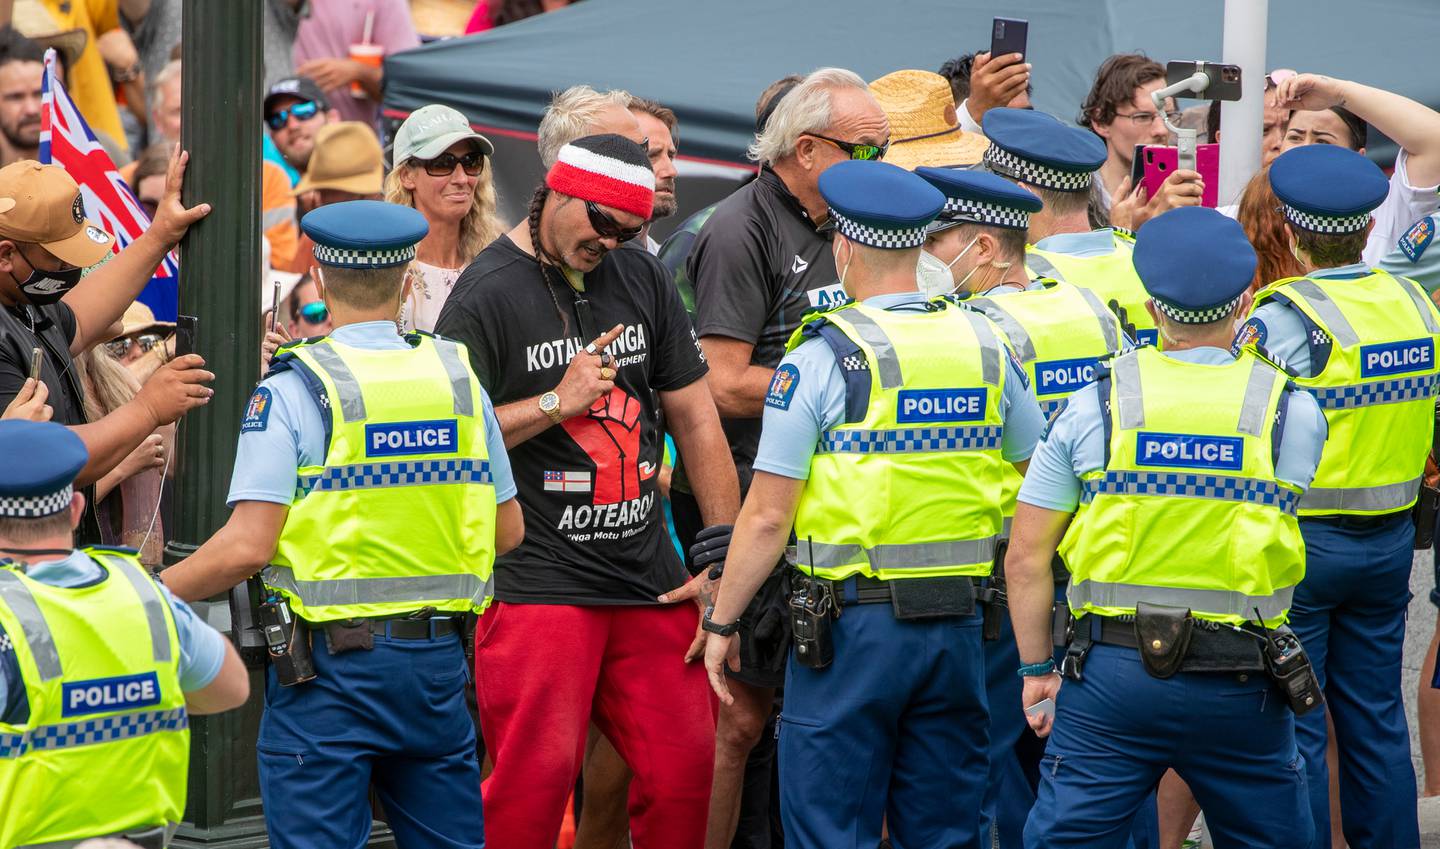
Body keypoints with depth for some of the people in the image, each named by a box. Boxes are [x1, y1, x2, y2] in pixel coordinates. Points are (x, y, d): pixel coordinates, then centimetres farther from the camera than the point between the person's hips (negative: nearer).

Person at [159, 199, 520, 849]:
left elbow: (247, 547, -15)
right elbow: (508, 530, 11)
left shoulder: (291, 391, -9)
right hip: (438, 660, 5)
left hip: (331, 668, -5)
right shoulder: (459, 379, 6)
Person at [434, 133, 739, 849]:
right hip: (537, 582, -6)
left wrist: (723, 549, 11)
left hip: (648, 578, 6)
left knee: (685, 766, 1)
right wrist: (559, 402, -13)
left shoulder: (641, 278, 13)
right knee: (536, 774, -13)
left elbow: (695, 419, 17)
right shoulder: (486, 294, -5)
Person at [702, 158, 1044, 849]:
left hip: (854, 624, -5)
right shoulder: (985, 344, 5)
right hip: (958, 622, 5)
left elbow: (767, 516, -10)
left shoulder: (822, 356, -10)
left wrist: (721, 622, 0)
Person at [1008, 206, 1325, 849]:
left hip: (1111, 675, 0)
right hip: (1240, 686, 1)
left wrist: (1037, 670, 9)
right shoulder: (1294, 412, -1)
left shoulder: (1092, 408, -2)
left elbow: (1026, 558, 0)